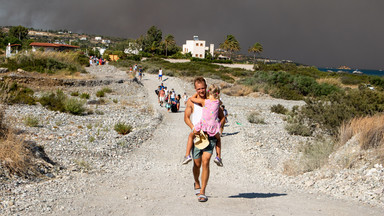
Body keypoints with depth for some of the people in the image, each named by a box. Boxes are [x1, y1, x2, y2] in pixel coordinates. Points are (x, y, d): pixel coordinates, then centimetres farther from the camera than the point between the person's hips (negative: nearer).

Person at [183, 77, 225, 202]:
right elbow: (186, 117, 3)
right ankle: (197, 184, 39)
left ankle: (202, 192, -8)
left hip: (210, 135, -1)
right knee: (197, 163, 9)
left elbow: (222, 117, 12)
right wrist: (193, 127, -16)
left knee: (205, 162, -12)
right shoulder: (191, 102, 5)